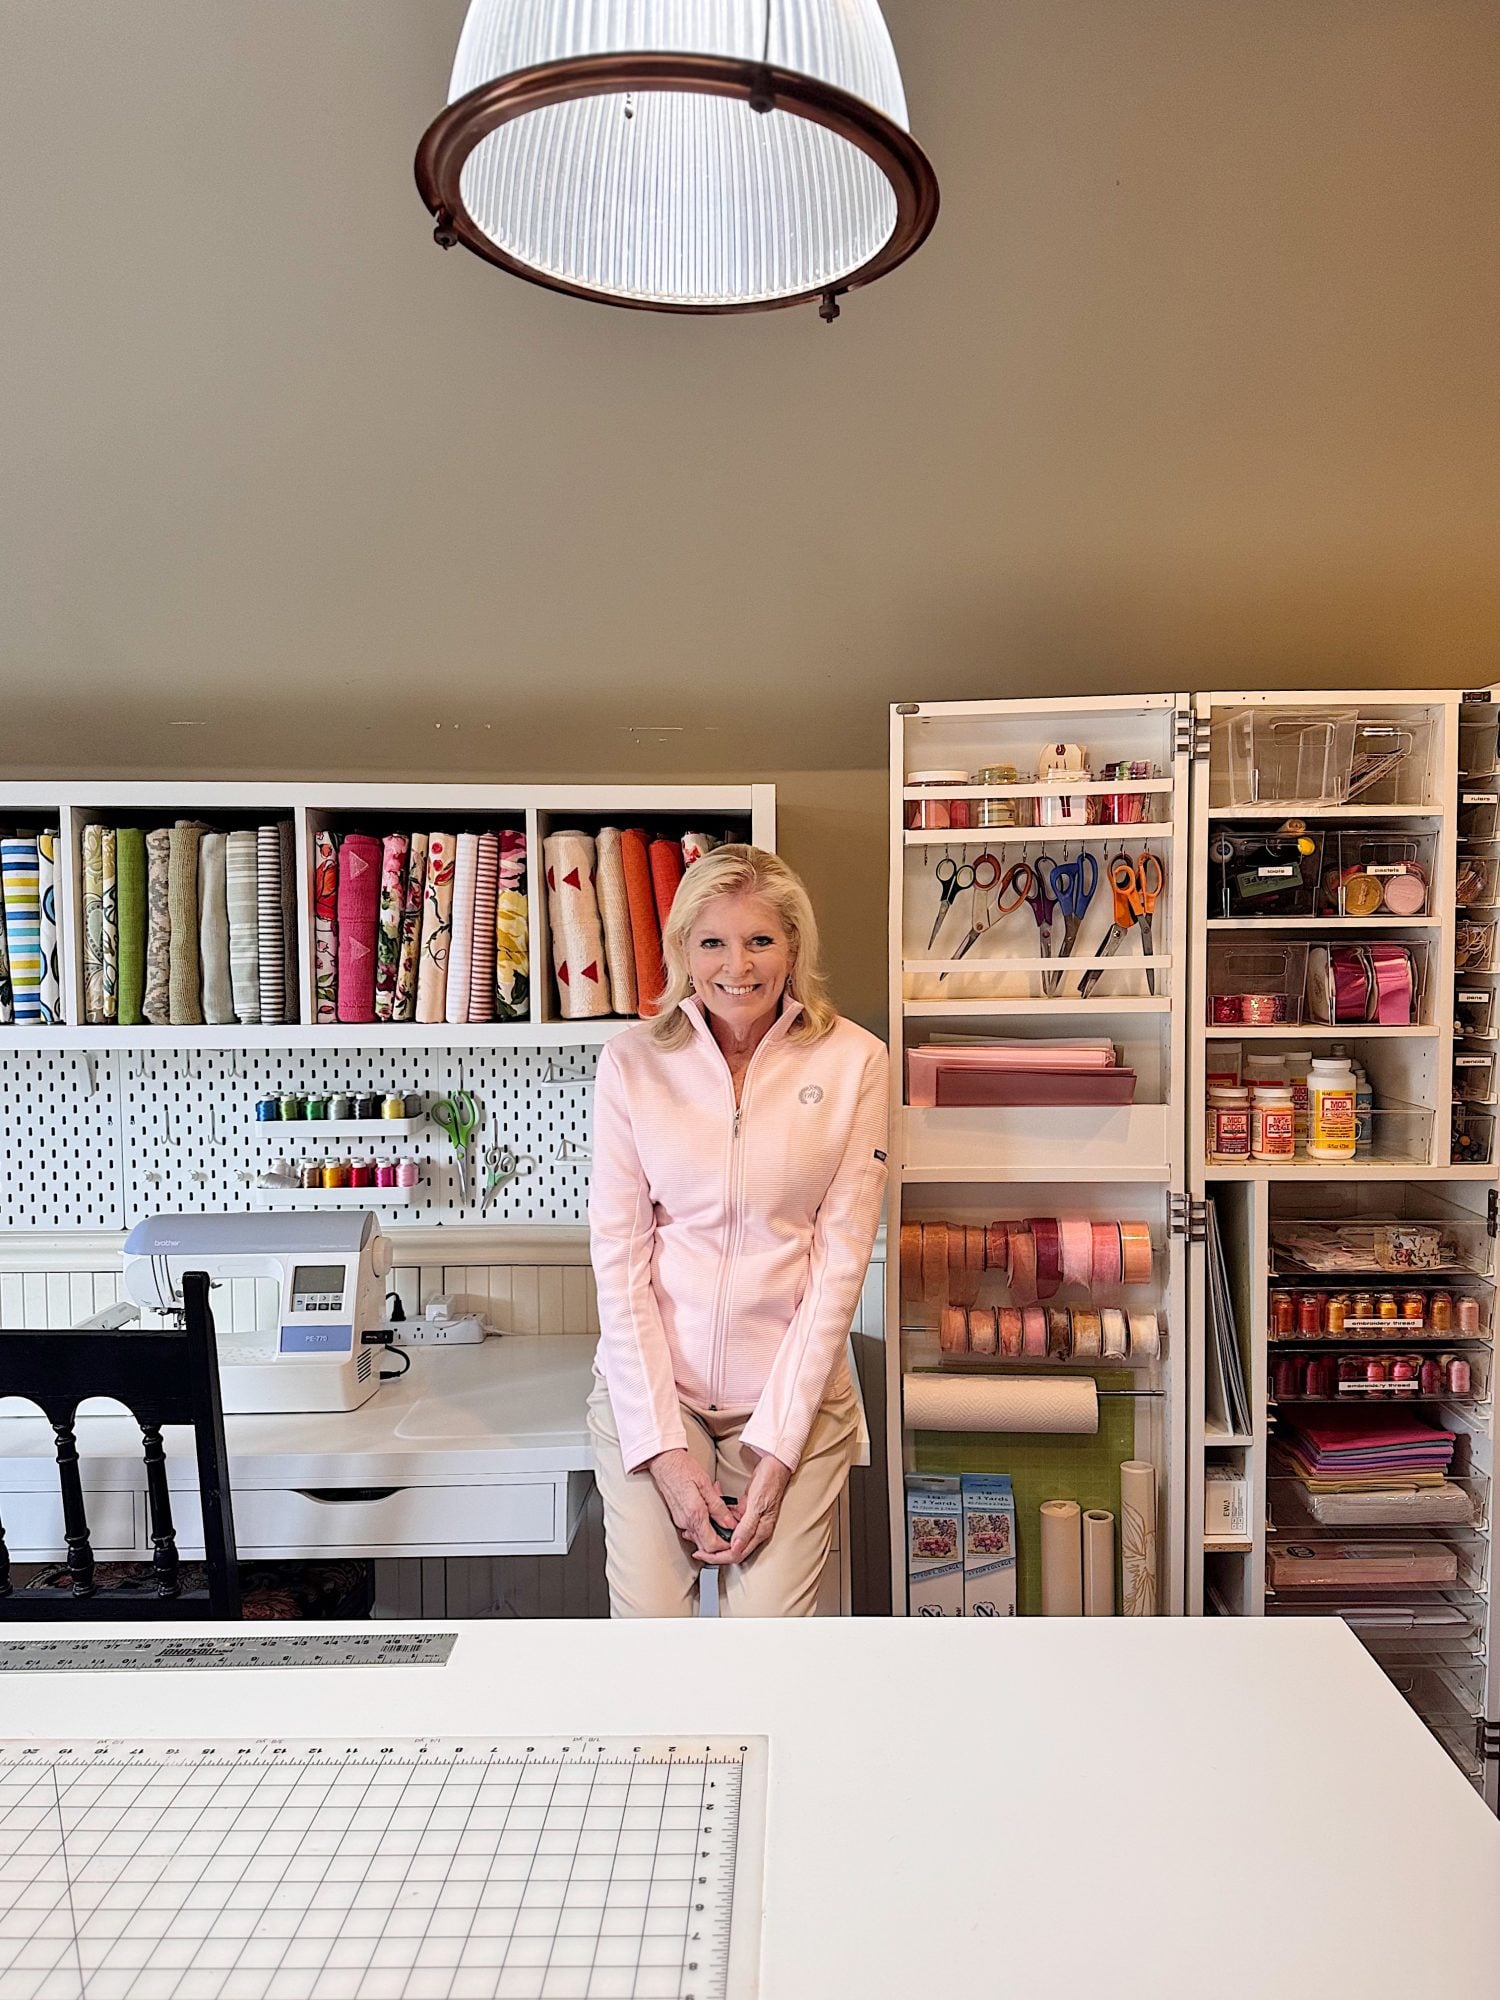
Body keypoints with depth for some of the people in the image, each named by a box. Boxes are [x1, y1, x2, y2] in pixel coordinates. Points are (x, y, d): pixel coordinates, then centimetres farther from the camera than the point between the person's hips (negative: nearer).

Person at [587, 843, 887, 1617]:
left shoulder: (854, 1061, -4)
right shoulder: (632, 1062, -2)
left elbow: (841, 1256, -4)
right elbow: (617, 1255, -3)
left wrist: (776, 1447, -8)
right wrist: (665, 1447, -9)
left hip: (794, 1389, 0)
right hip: (649, 1387, 1)